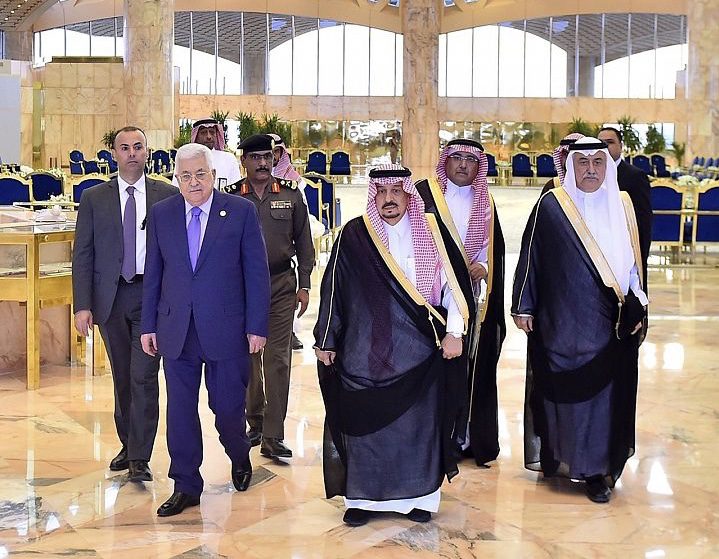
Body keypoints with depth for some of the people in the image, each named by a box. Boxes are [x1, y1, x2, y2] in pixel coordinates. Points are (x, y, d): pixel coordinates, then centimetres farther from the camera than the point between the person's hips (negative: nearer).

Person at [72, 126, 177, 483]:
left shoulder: (167, 196, 3)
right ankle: (128, 446, 26)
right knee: (122, 377, 12)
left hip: (153, 295, -2)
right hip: (110, 298, 2)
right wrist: (82, 305, -5)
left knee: (144, 376, -7)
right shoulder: (94, 198, 5)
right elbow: (82, 255, 3)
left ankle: (139, 458, -2)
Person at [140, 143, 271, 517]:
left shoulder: (241, 211, -2)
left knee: (227, 406, 5)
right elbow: (153, 273, 11)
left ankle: (239, 457, 37)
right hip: (176, 331, 3)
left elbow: (256, 272, -2)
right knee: (180, 409, 5)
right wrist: (149, 325, 8)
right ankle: (185, 486, 18)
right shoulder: (161, 215, 7)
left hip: (226, 328, -2)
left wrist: (257, 327, -6)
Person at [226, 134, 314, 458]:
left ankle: (273, 437, -3)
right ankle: (255, 423, 22)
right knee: (247, 358, 7)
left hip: (281, 285, 0)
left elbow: (303, 243, 8)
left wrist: (304, 285, 2)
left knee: (278, 359, -4)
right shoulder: (230, 198, 2)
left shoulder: (291, 195, 5)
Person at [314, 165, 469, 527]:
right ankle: (362, 498, 14)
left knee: (417, 424, 4)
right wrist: (325, 341, 4)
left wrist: (454, 331, -7)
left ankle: (418, 496, 16)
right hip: (365, 351, 0)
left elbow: (450, 283, 3)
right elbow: (334, 289, 4)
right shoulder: (353, 236, 1)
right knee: (364, 423, 3)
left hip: (419, 351, 1)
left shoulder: (430, 234, 4)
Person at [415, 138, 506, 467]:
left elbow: (494, 244, 14)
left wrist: (483, 266, -5)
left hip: (471, 295, 4)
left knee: (472, 366, 5)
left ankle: (466, 437, 13)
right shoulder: (424, 193, 0)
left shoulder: (485, 203, 13)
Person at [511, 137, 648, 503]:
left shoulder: (623, 206, 8)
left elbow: (635, 260, 13)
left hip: (610, 323, 2)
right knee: (561, 390, 2)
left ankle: (596, 469, 11)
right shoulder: (551, 206, -2)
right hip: (561, 321, -2)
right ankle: (557, 458, 17)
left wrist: (636, 307, 10)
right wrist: (523, 306, -2)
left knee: (604, 393, 3)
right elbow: (530, 256, 0)